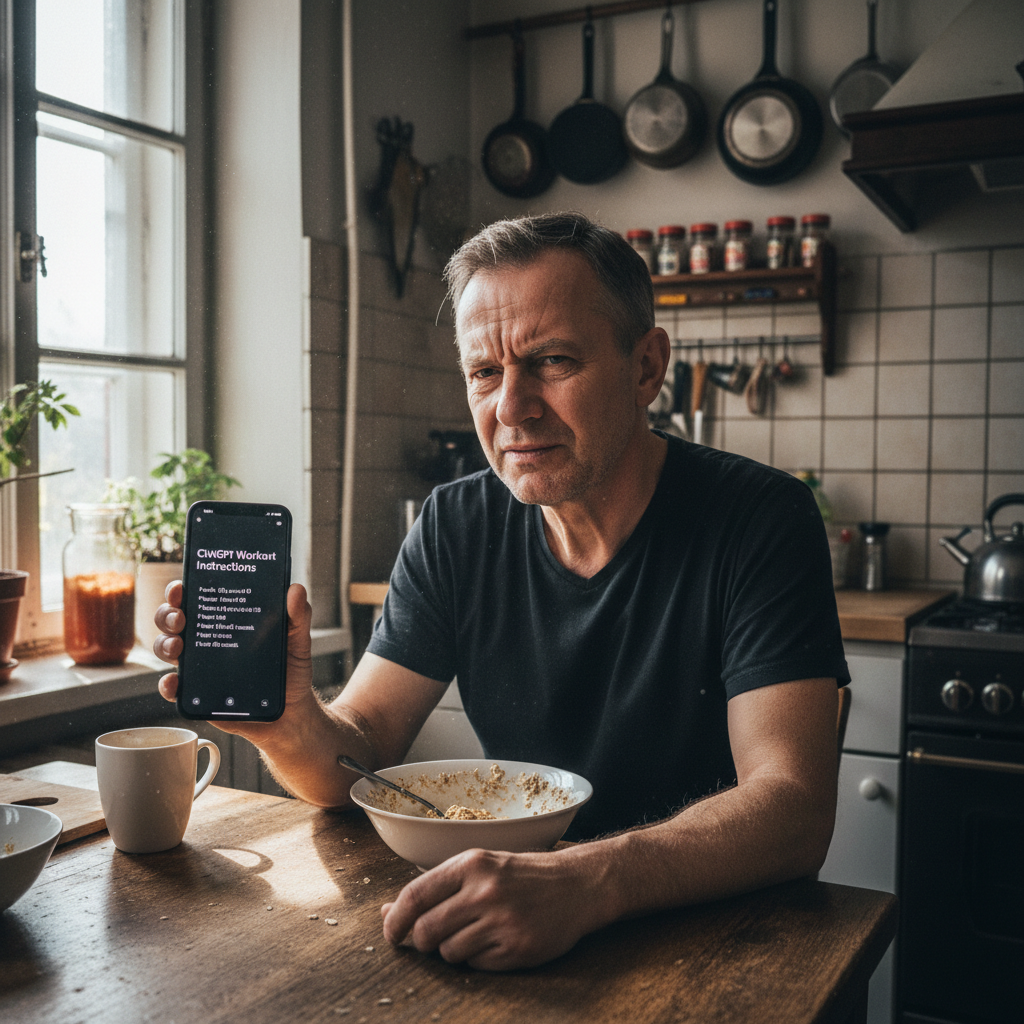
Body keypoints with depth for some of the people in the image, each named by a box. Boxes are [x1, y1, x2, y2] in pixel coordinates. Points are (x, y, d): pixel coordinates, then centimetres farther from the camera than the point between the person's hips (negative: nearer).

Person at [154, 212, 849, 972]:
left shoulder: (761, 521, -15)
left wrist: (584, 883, -39)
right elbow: (361, 756, -3)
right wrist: (291, 725, -26)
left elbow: (794, 808, -23)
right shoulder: (456, 528, -2)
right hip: (514, 937, 3)